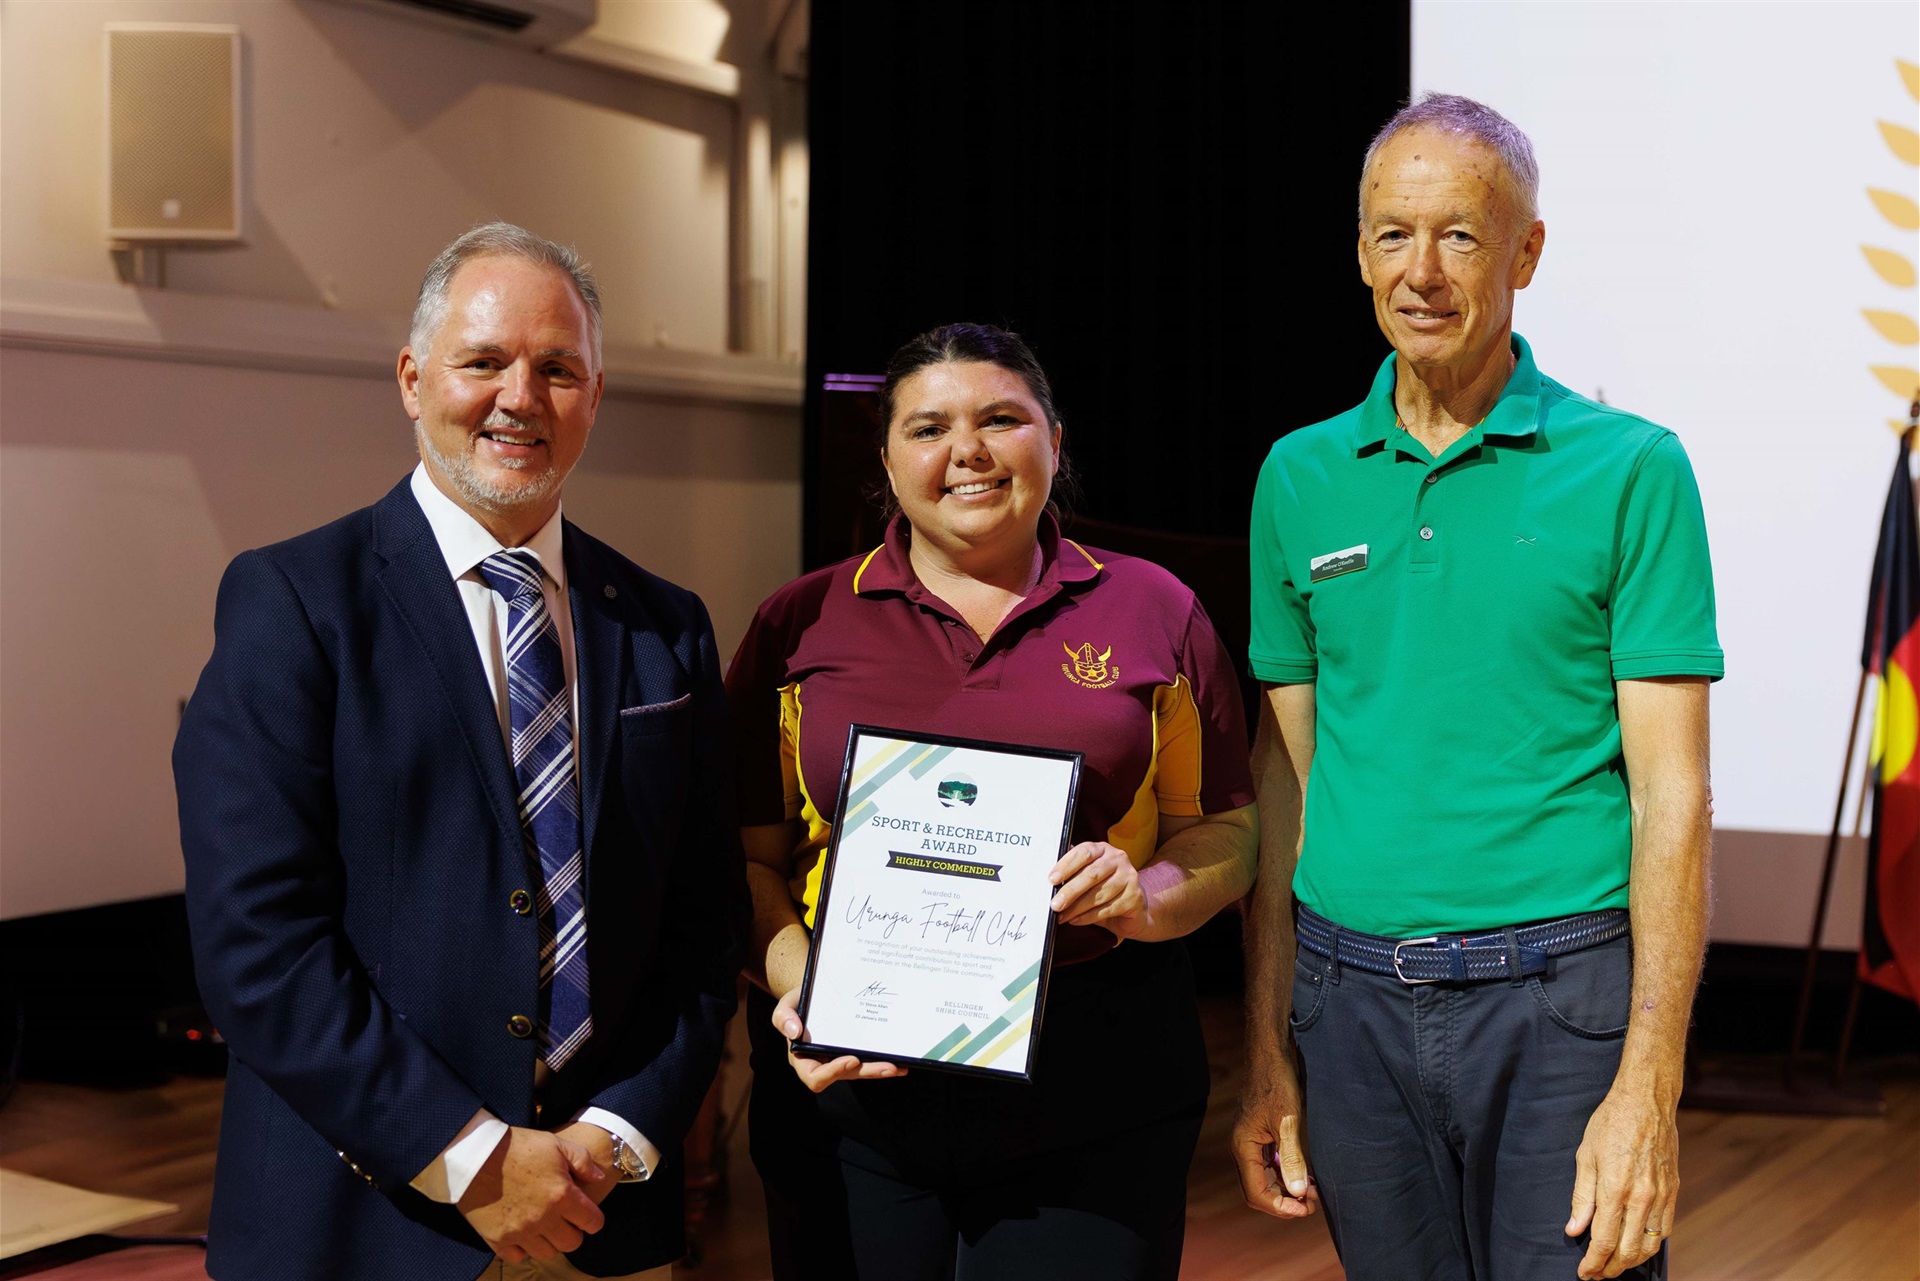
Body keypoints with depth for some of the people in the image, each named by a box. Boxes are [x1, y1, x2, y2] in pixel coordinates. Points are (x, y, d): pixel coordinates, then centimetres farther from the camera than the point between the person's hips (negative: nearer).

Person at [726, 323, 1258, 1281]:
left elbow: (1226, 829, 9)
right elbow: (748, 856, 7)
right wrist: (796, 986, -10)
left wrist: (1155, 894, -11)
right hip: (853, 1086, 1)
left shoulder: (1152, 611, 7)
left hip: (1096, 1093, 0)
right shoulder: (802, 624, 7)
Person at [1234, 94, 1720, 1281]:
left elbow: (1672, 793, -6)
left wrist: (1649, 1086, -14)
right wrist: (1269, 1055, 8)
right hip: (1351, 997, 3)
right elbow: (1288, 778, 10)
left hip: (1558, 998, -3)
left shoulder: (1630, 469, -3)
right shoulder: (1301, 479, 7)